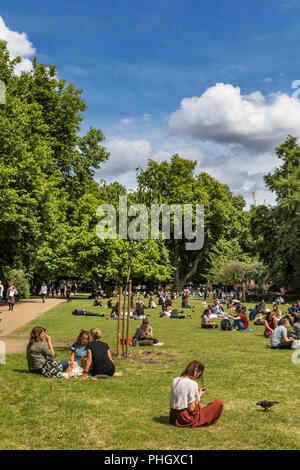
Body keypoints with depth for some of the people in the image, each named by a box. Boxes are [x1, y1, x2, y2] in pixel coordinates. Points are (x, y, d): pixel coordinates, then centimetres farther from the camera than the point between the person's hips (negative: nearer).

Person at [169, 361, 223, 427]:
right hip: (187, 420, -8)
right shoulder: (192, 383, -20)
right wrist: (199, 396, -5)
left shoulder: (175, 380, 2)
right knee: (219, 403, 3)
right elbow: (191, 409, -20)